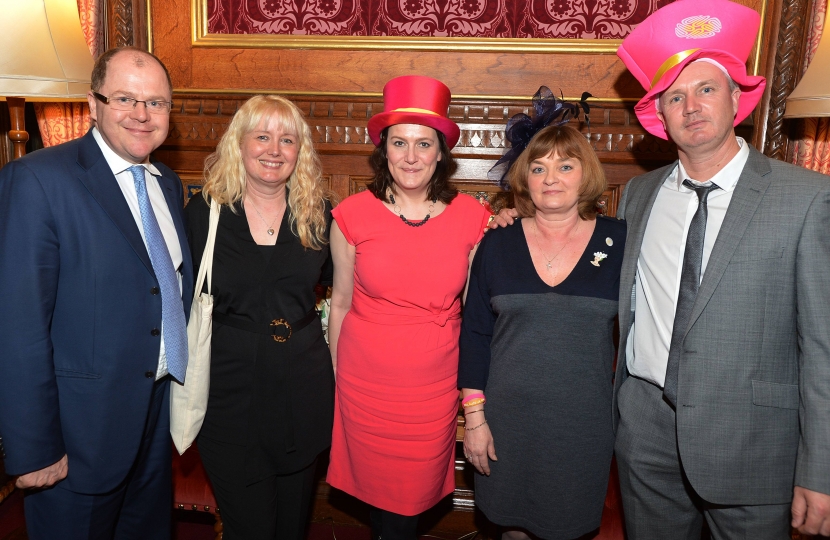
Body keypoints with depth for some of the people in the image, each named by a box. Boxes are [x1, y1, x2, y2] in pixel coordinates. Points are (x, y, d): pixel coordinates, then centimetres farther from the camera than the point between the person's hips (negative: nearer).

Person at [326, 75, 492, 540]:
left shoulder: (472, 218, -5)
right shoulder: (353, 215, -7)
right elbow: (341, 304, 3)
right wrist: (334, 376, 9)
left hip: (436, 386, 1)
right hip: (365, 383, 0)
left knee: (415, 497, 14)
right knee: (381, 498, 15)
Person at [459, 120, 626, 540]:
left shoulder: (618, 242, -3)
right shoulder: (497, 244, -2)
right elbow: (475, 334, 0)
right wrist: (474, 415, -2)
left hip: (584, 422, 0)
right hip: (508, 419, 1)